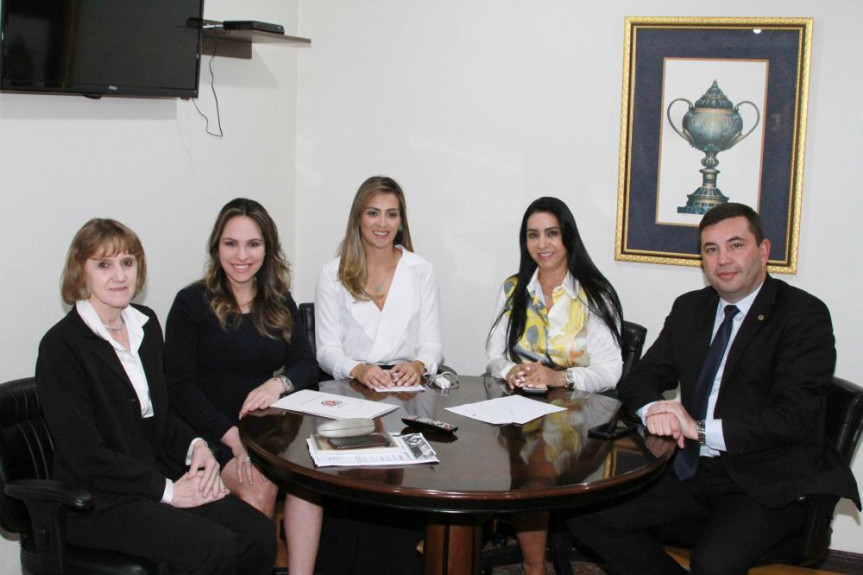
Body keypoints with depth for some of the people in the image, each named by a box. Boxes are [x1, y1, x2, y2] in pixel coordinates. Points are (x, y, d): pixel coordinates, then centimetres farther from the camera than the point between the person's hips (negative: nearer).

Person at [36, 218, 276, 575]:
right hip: (98, 502, -7)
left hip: (161, 476, 7)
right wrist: (167, 491, -15)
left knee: (258, 535, -13)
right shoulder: (61, 346, -13)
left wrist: (196, 447, -1)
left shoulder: (145, 324, 10)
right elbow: (87, 457, -16)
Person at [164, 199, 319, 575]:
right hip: (211, 433, -3)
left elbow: (306, 365, 9)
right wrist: (232, 436, -18)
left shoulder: (280, 304, 14)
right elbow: (180, 387, -5)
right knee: (260, 484, -32)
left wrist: (279, 383, -16)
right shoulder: (192, 303, 0)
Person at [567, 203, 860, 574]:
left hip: (768, 483, -6)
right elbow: (640, 379, 11)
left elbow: (794, 418, -17)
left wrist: (701, 428, -22)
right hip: (691, 471, 7)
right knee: (585, 514, -7)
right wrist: (654, 411, -13)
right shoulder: (688, 310, 12)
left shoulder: (805, 315, -8)